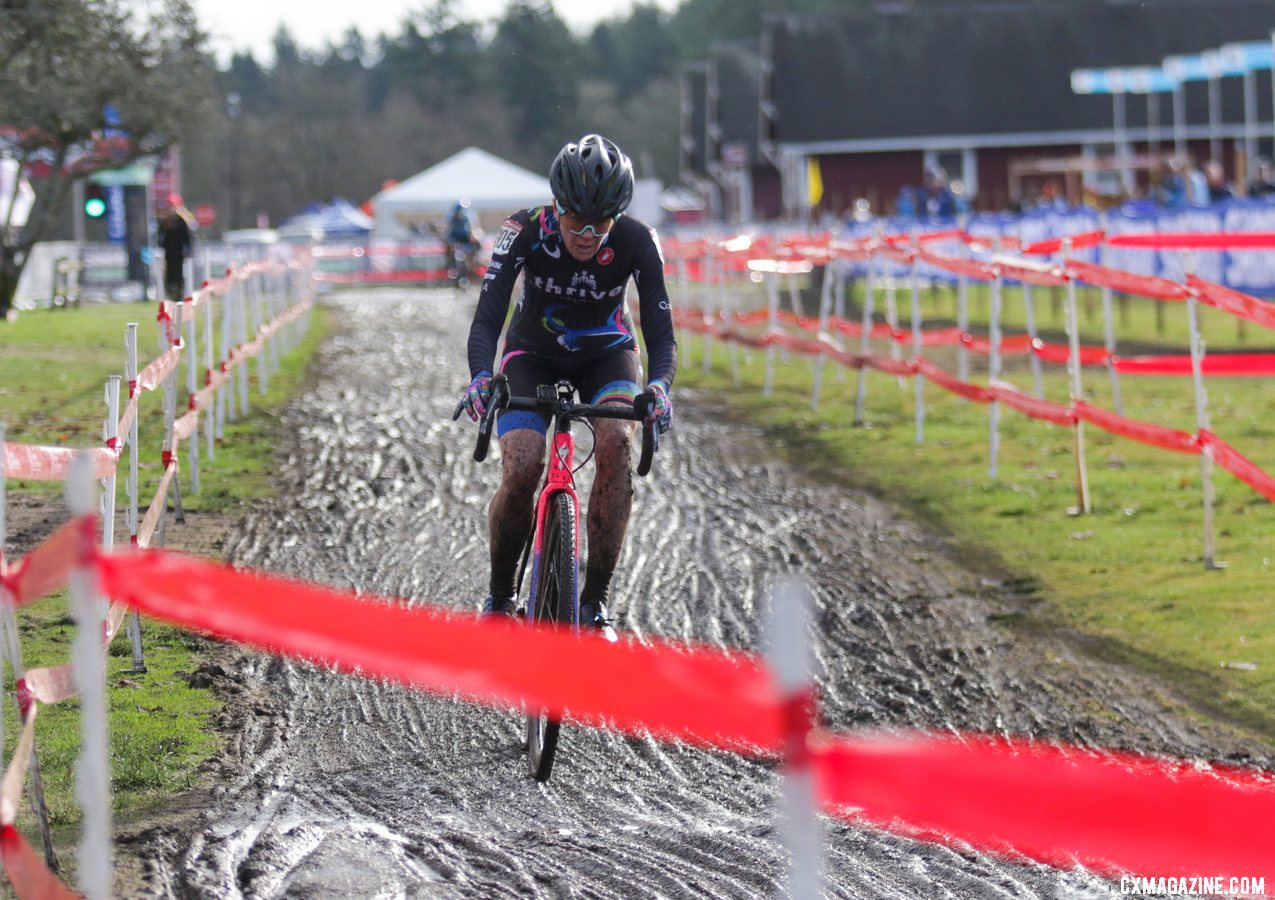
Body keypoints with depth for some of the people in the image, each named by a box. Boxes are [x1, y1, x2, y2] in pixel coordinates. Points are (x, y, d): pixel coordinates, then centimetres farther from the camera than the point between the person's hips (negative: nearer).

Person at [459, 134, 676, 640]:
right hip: (533, 355, -1)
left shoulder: (637, 243, -25)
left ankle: (595, 602, -21)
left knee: (616, 444, -29)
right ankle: (499, 596, 3)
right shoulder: (525, 232, -27)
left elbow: (660, 332, -26)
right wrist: (481, 377, -51)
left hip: (606, 355, 1)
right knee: (521, 470, -23)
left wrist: (658, 385, -48)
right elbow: (487, 318, -31)